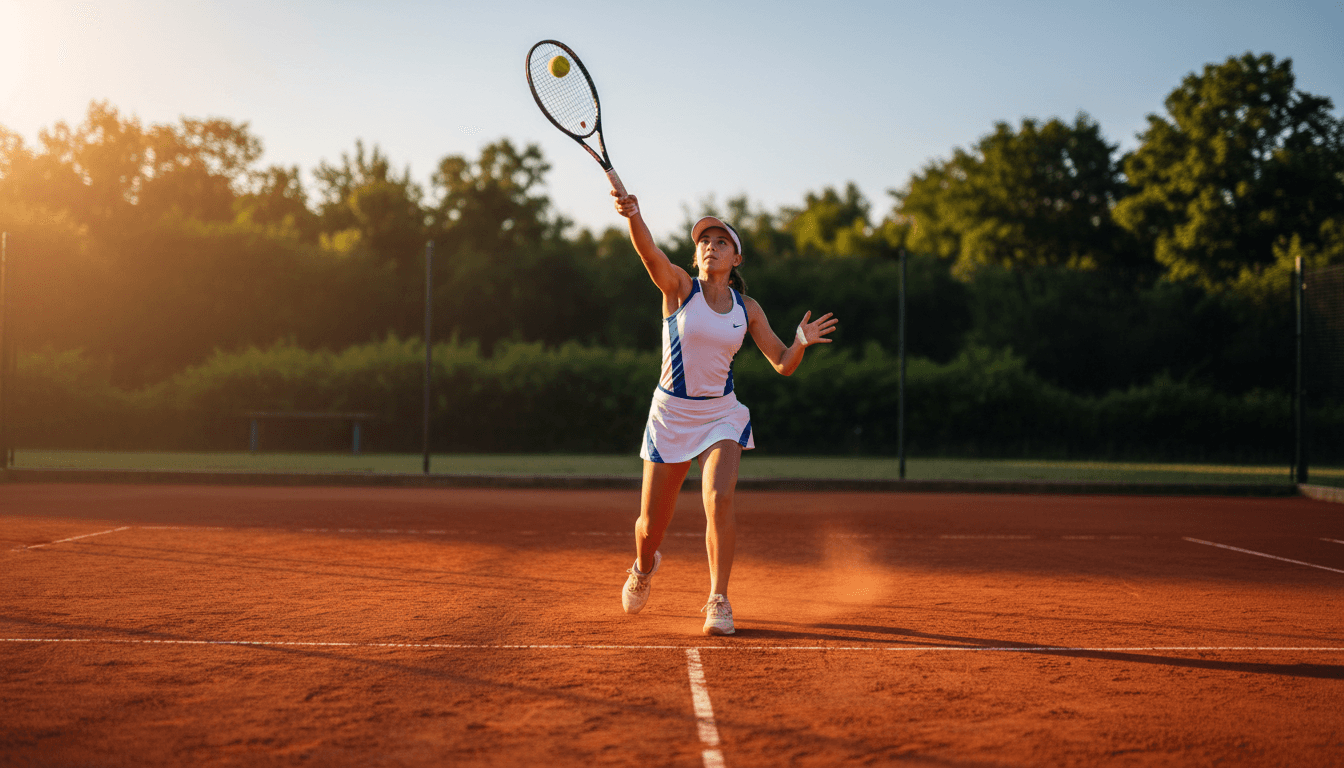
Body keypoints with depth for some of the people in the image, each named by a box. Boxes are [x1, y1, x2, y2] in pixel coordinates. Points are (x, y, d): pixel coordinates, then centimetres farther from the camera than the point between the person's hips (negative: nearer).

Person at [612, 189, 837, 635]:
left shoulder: (747, 309, 4)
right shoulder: (679, 287, -6)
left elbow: (783, 364, 6)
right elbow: (649, 252, -26)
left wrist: (800, 343, -17)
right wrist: (633, 217, -47)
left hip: (720, 415, 1)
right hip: (671, 414, -1)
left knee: (719, 500, -24)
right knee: (651, 526, 5)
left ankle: (718, 601, -12)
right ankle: (644, 567, 41)